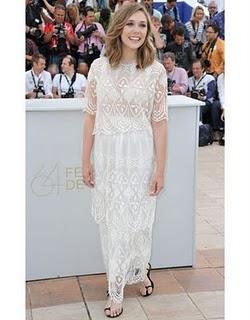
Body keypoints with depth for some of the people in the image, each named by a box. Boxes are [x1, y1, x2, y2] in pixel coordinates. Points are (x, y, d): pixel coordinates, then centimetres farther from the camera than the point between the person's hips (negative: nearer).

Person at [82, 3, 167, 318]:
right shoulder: (99, 67, -1)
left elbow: (159, 122, -4)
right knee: (111, 223, 12)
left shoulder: (156, 70, -5)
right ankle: (125, 282, 33)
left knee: (134, 220, 6)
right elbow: (90, 116, 2)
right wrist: (86, 160, 2)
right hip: (106, 153, 2)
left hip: (139, 154, -2)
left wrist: (160, 169, -4)